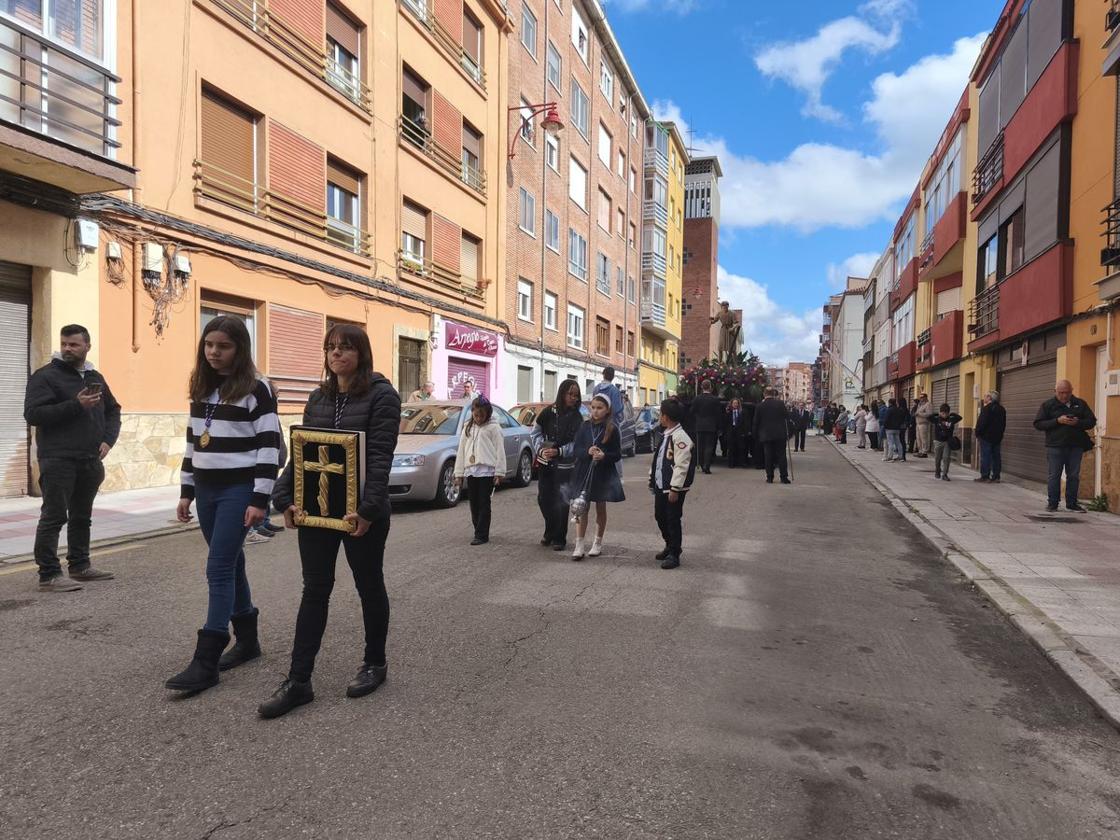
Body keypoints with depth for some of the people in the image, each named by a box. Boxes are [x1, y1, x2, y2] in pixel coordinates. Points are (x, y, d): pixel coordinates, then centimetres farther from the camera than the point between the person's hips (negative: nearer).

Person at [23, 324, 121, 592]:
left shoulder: (95, 377, 15)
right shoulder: (45, 376, -5)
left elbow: (113, 411, 22)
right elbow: (32, 414, -14)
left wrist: (108, 440, 5)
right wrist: (76, 405, -22)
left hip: (90, 461, 7)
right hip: (58, 460, -6)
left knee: (82, 517, 14)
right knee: (53, 517, -5)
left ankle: (79, 566, 24)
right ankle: (49, 575, -1)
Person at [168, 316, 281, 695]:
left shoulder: (256, 389, -10)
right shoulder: (201, 388, 11)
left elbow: (269, 446, -14)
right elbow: (192, 442, 17)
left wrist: (260, 499, -18)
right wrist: (186, 490, 15)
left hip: (238, 490, -7)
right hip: (206, 490, 7)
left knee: (219, 569, -8)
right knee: (230, 564, 14)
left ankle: (206, 661, -2)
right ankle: (247, 639, 27)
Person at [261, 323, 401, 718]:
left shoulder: (381, 395, -9)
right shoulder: (318, 397, 10)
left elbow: (380, 457, -17)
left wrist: (368, 508, -25)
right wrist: (285, 498, -1)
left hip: (361, 512, -5)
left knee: (369, 585, 11)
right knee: (315, 590, 7)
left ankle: (375, 663, 30)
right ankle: (298, 681, 13)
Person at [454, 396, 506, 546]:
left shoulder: (493, 427, -1)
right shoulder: (468, 428, 14)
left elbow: (500, 451, -4)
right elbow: (461, 450, 15)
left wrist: (499, 472, -10)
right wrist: (459, 473, 10)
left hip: (487, 470, -5)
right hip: (471, 470, 5)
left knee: (484, 503, -4)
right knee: (474, 504, 9)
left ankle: (482, 535, -1)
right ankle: (479, 532, 21)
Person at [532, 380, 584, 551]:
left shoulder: (577, 418, -3)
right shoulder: (548, 412, 1)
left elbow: (576, 444, -7)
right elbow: (536, 433, 5)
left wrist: (558, 451, -20)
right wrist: (541, 449, -11)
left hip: (564, 465, -2)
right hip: (545, 463, 2)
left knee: (561, 502, -1)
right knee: (543, 499, 9)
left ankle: (559, 538, 14)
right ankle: (550, 532, 31)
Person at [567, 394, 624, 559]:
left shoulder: (612, 429, -4)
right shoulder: (584, 427, 2)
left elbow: (617, 454, -3)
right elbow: (576, 449, 1)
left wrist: (604, 456, -22)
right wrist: (587, 452, -18)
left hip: (604, 473, -1)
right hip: (584, 472, 1)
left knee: (601, 508, 12)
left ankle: (597, 543, 26)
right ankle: (579, 545, 3)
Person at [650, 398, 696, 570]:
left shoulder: (680, 437, -19)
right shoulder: (666, 435, 10)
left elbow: (682, 466, -22)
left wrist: (675, 489, -21)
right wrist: (652, 478, 20)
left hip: (673, 489, -9)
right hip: (660, 486, 10)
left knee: (673, 520, 0)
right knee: (660, 517, 19)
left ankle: (674, 555, 11)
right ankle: (669, 546, 37)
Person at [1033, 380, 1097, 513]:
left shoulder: (1080, 404, 9)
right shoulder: (1048, 405, 1)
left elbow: (1091, 421, 8)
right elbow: (1038, 424, -4)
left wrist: (1078, 423, -13)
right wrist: (1057, 421, -17)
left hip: (1076, 446, 3)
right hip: (1055, 446, -2)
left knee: (1074, 476, 7)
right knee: (1054, 476, 2)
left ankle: (1072, 503, 16)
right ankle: (1052, 503, 10)